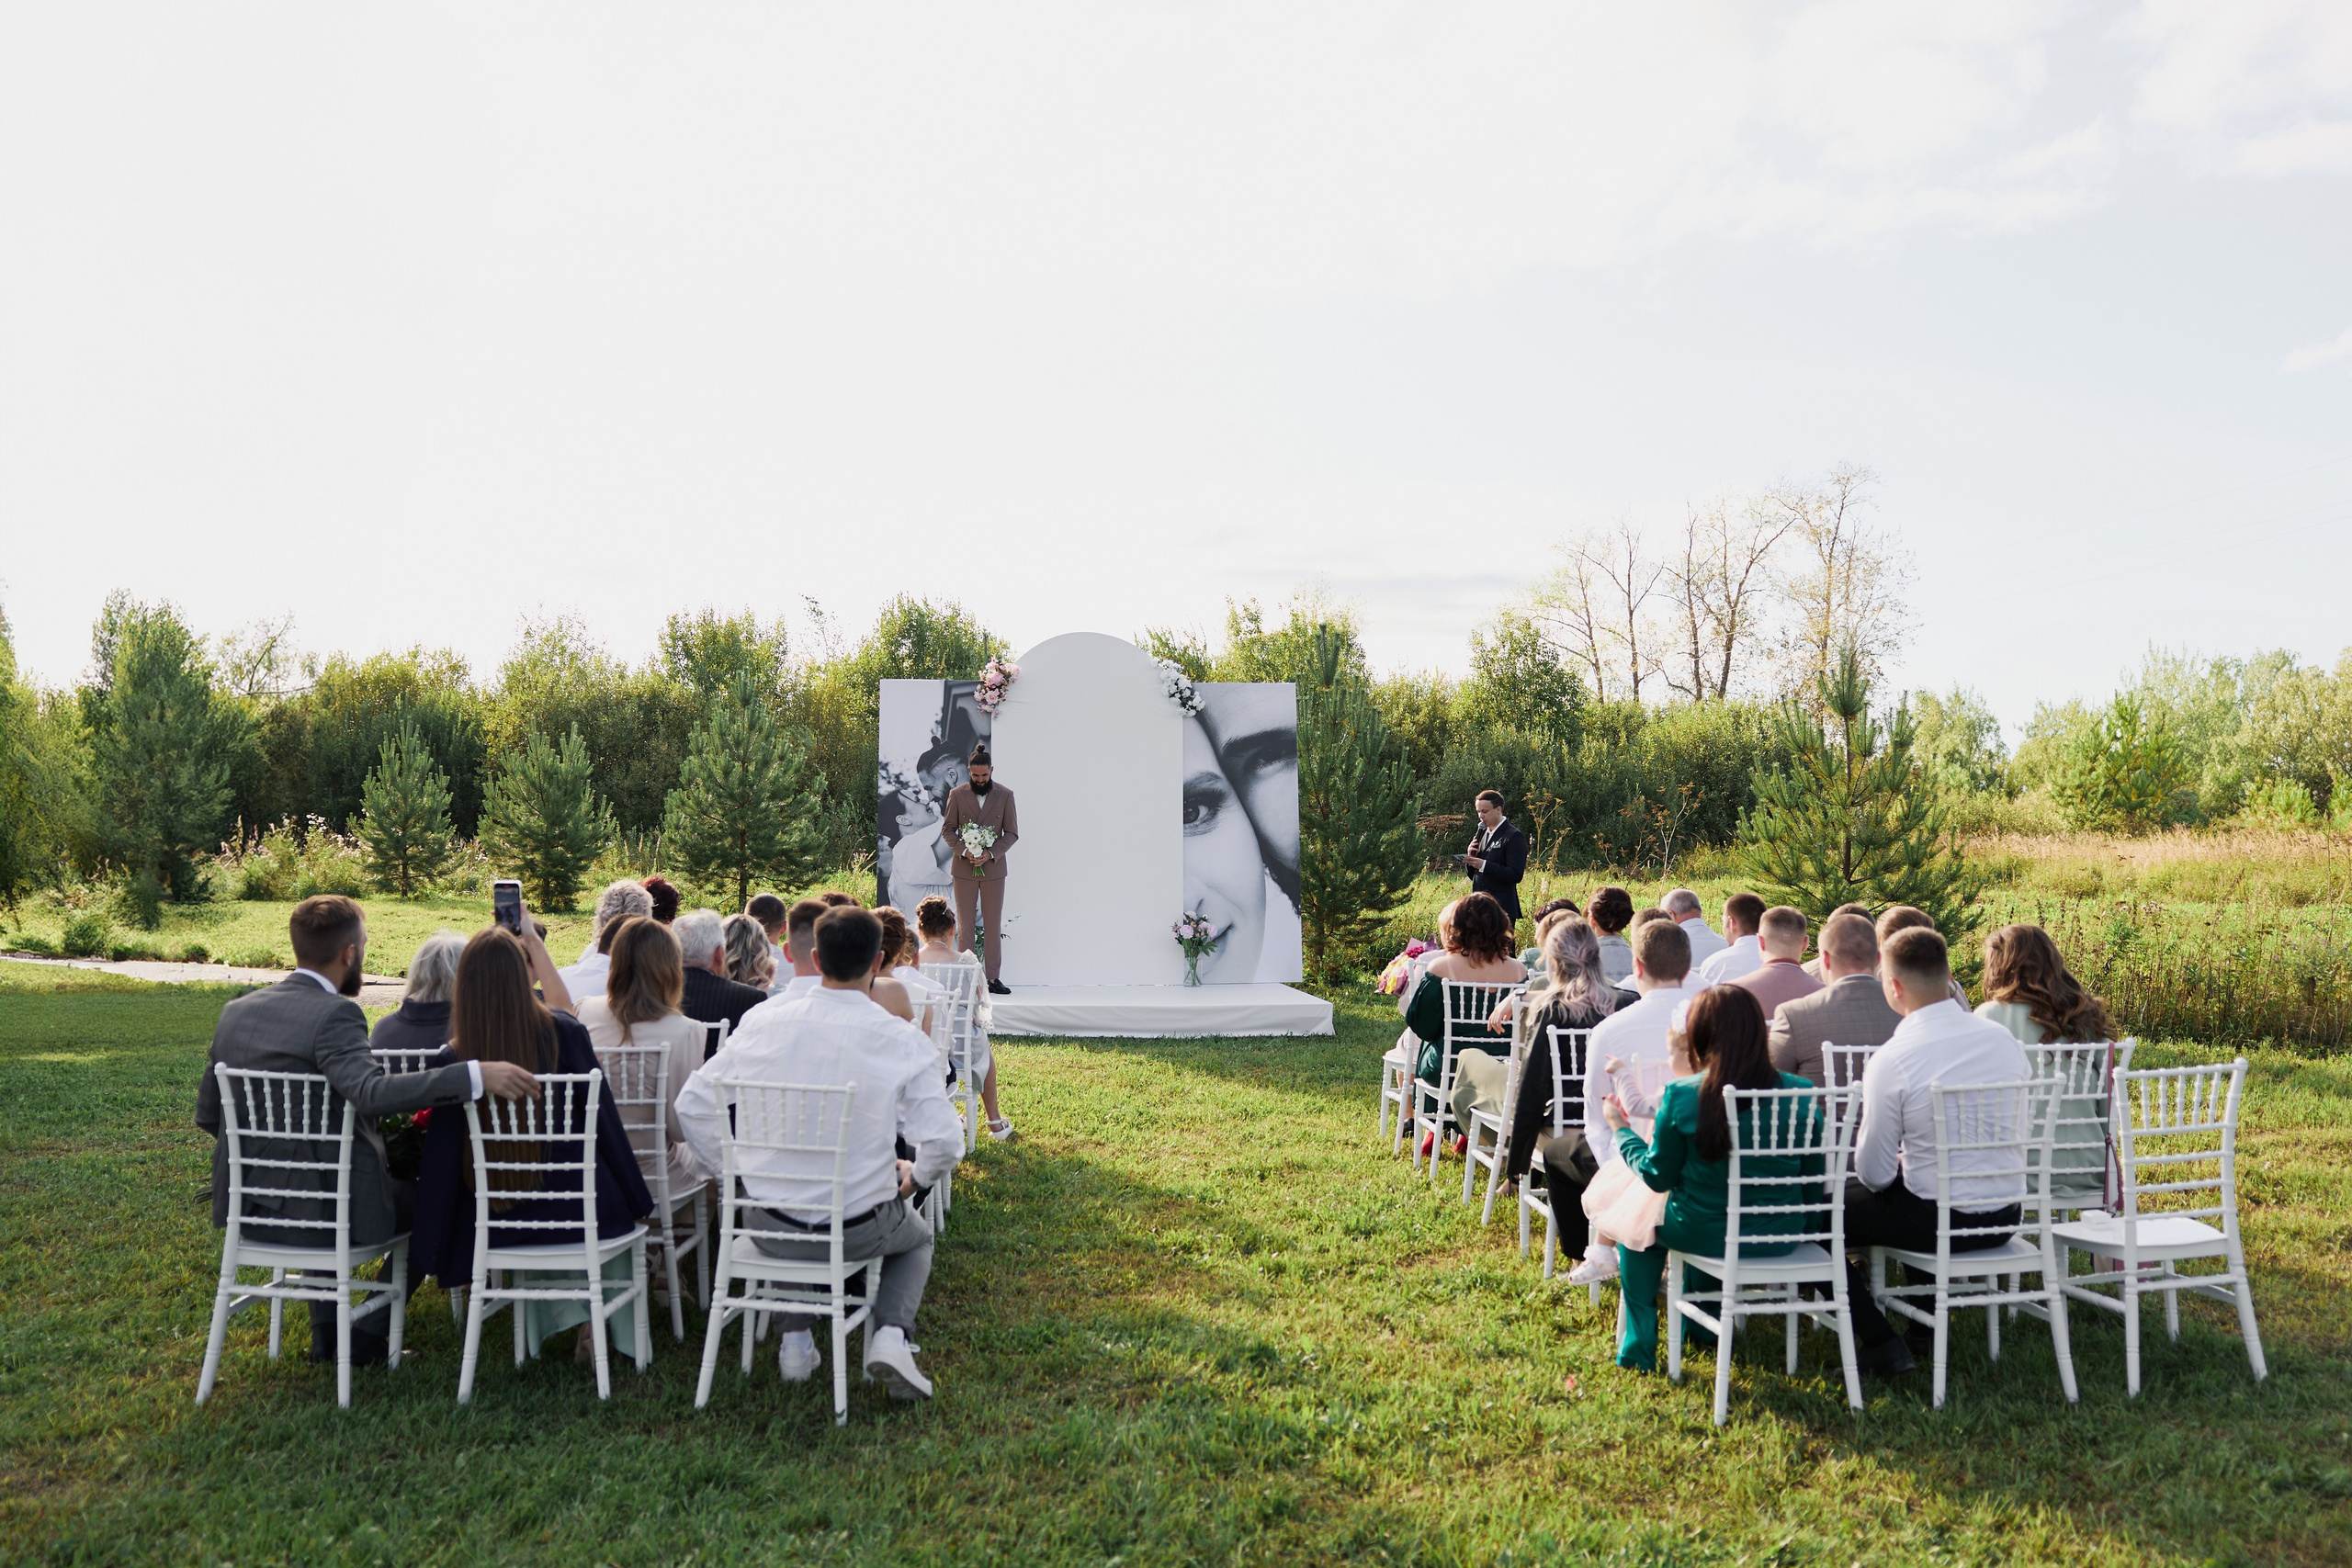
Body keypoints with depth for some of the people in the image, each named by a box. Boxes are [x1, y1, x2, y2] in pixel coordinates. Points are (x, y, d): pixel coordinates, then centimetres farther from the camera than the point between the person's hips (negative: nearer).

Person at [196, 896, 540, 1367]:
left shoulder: (236, 1011, 3)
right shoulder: (334, 1015, -19)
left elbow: (207, 1113, 10)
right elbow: (373, 1093, -36)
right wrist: (477, 1075, -40)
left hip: (244, 1205, 7)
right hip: (322, 1210, -7)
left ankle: (327, 1336, 39)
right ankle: (367, 1332, 21)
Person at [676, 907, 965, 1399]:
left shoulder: (765, 1023, -8)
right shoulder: (902, 1040, -15)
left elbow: (692, 1105, -1)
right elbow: (945, 1144, -15)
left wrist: (733, 1168, 14)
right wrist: (914, 1177, 8)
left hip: (770, 1227, 2)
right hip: (859, 1231, -2)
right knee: (917, 1234, 33)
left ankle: (794, 1340, 28)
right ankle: (891, 1333, 8)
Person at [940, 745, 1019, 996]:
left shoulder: (1005, 795, 1)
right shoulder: (957, 794, 2)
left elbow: (1012, 833, 2)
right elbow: (948, 829, 4)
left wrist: (991, 854, -12)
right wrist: (964, 851, -13)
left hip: (994, 868, 0)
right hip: (964, 868, 0)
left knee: (993, 925, 3)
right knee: (964, 925, 2)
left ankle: (993, 978, 7)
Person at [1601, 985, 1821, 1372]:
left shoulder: (1681, 1096, -18)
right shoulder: (1800, 1093, -10)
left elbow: (1658, 1177, -6)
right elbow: (1813, 1175, -1)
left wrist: (1621, 1128, 10)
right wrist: (1803, 1224, 21)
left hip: (1704, 1236, -4)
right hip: (1780, 1238, 4)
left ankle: (1639, 1345, 32)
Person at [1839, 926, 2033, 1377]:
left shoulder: (1891, 1060, -21)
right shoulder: (2003, 1038, -2)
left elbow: (1875, 1174, -15)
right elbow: (2012, 1133, 13)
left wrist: (1891, 1169, 10)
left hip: (1941, 1221, -7)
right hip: (2007, 1218, 7)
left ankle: (1880, 1344, 3)